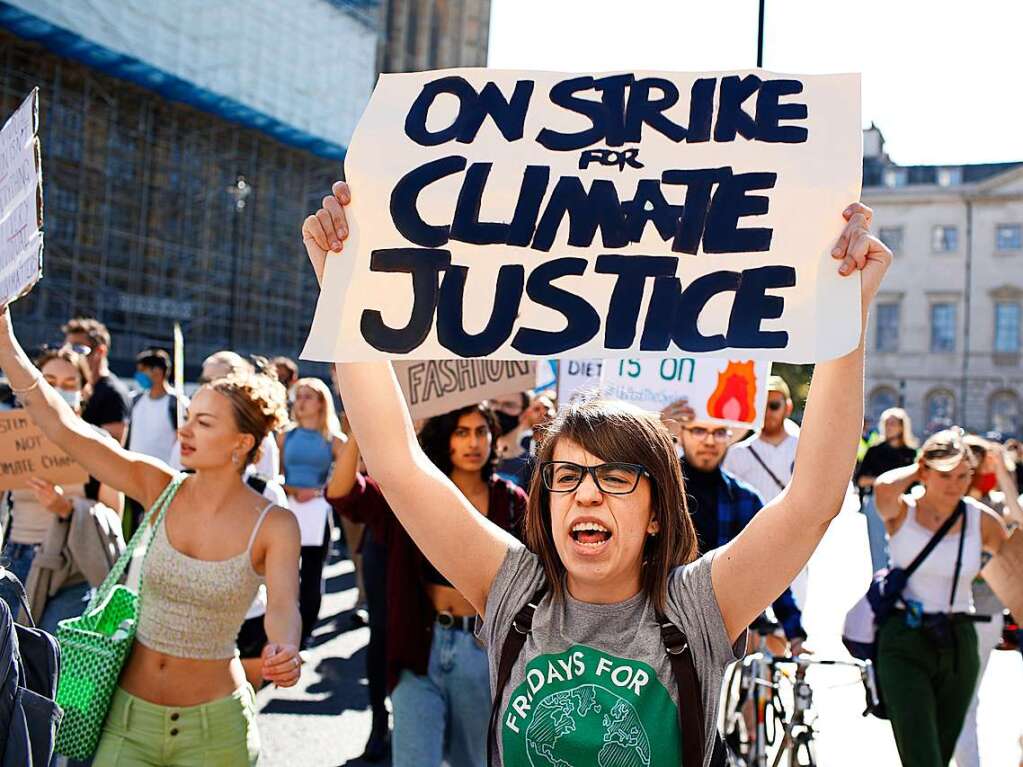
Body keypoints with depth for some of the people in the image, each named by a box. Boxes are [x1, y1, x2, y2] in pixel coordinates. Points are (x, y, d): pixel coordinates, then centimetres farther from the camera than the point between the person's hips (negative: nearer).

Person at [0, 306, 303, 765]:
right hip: (129, 715, 2)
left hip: (214, 726, -2)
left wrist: (284, 650, -48)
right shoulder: (160, 489, -6)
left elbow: (283, 606, -24)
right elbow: (62, 426, -11)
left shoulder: (274, 527, -12)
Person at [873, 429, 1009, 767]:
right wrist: (918, 468, -10)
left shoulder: (982, 520, 2)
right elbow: (883, 487, -27)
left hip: (959, 645, 3)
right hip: (904, 643, -3)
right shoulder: (901, 510, -5)